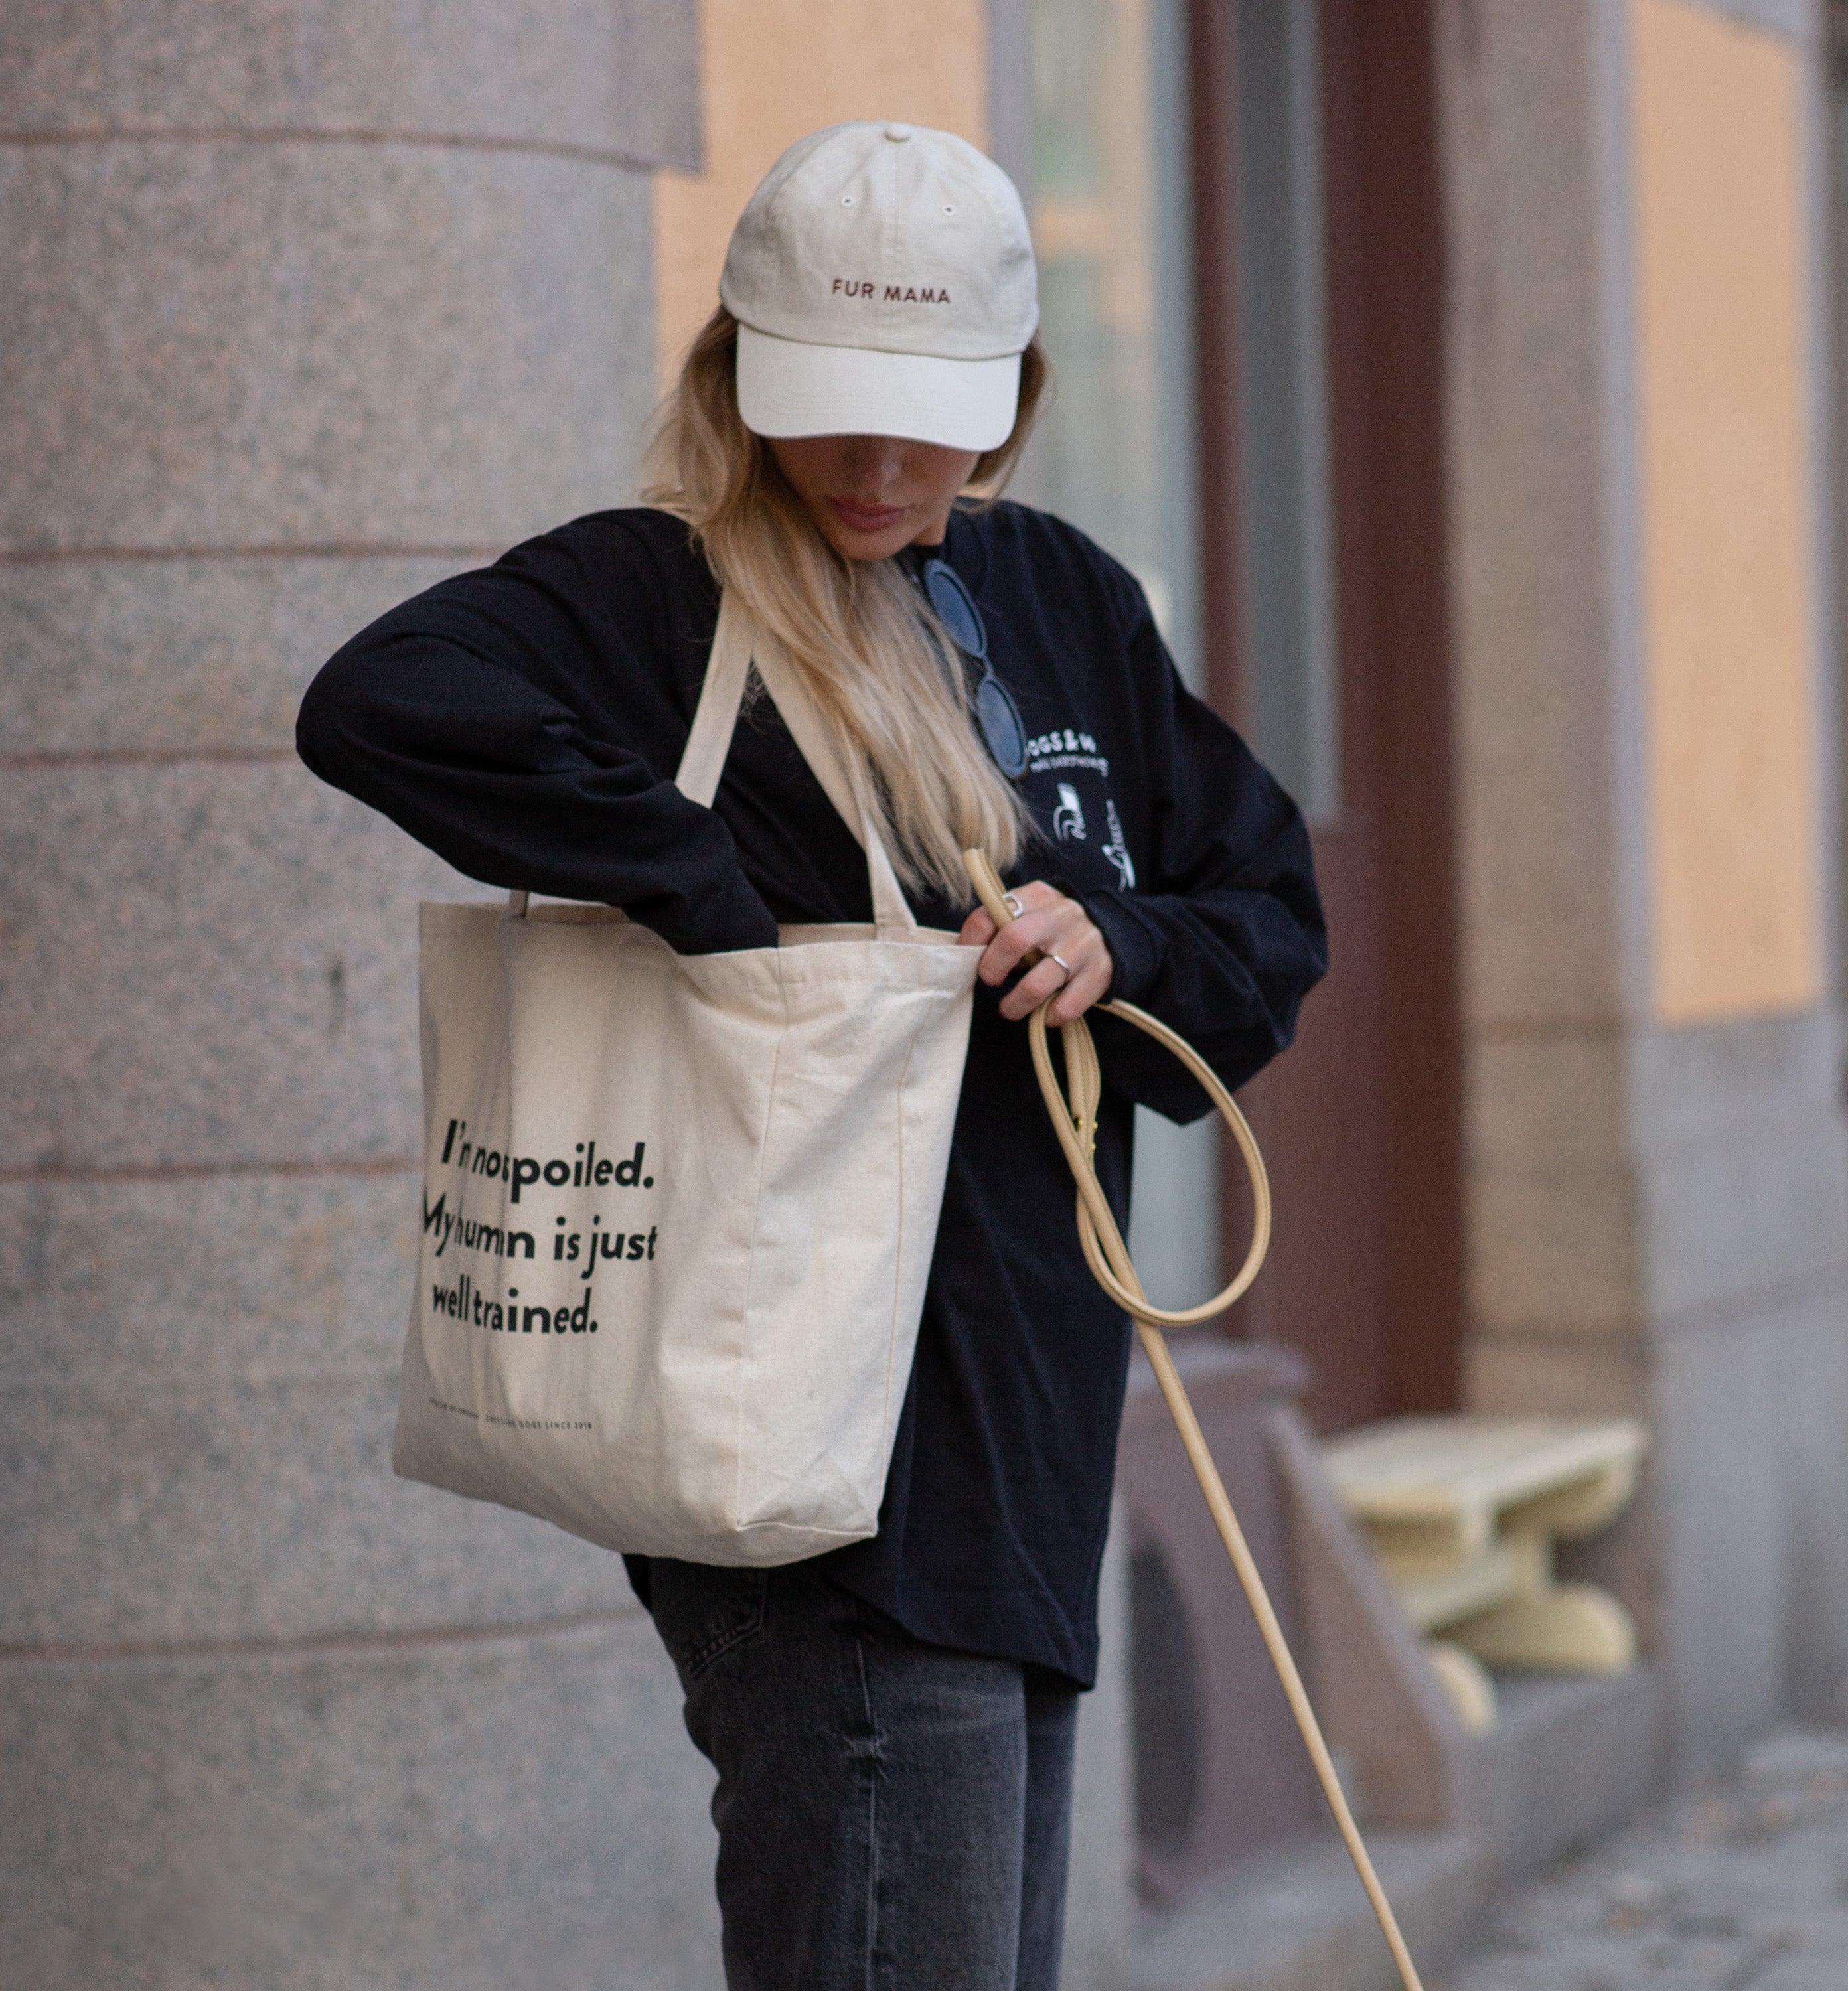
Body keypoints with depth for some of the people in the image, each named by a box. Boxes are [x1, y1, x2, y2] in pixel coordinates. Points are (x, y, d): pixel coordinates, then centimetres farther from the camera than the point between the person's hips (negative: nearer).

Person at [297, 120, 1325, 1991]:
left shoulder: (1064, 606, 13)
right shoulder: (657, 602, -10)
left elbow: (1272, 908, 17)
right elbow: (379, 702, -29)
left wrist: (1121, 948, -5)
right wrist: (705, 900, -25)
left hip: (1024, 1439, 8)